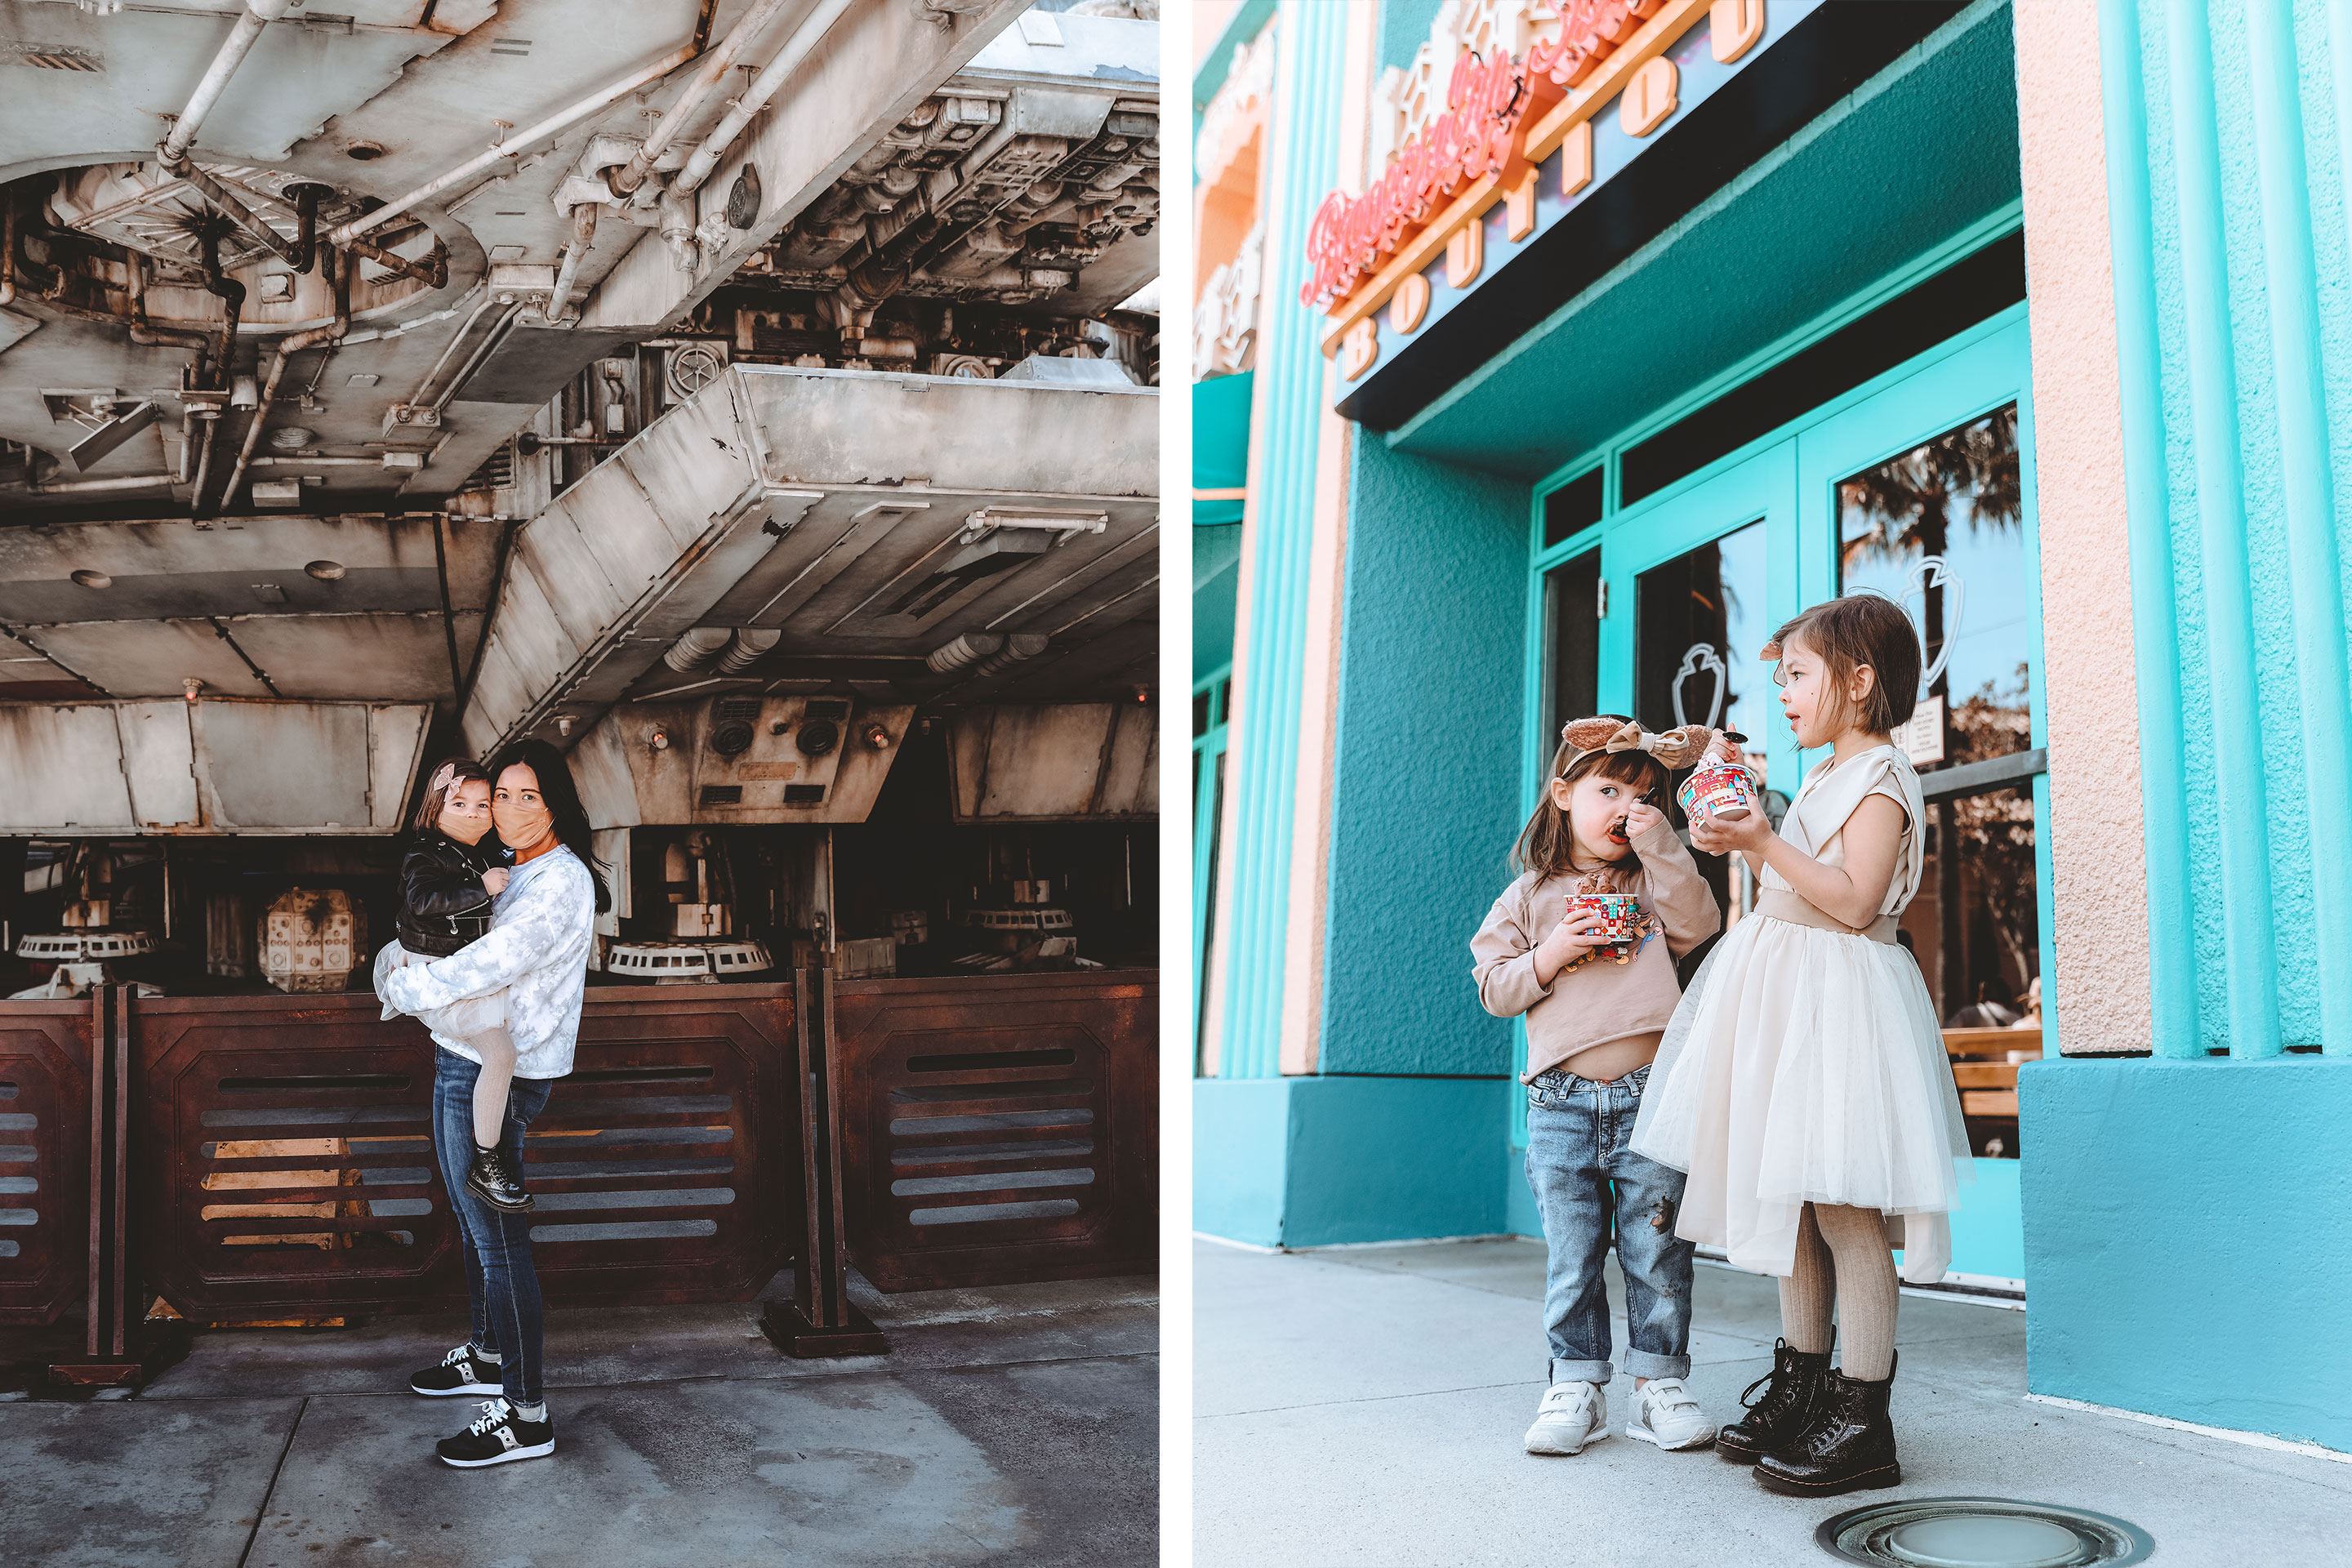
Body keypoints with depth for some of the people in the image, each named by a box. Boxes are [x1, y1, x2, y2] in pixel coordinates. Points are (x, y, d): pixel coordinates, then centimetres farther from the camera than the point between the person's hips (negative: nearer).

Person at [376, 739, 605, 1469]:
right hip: (467, 1065, 10)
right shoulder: (516, 873, 13)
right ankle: (487, 1356, 41)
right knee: (474, 1223, 23)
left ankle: (525, 1415, 0)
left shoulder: (560, 883, -18)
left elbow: (483, 969, -27)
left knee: (498, 1237, -7)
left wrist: (395, 982, -12)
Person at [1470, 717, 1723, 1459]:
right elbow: (1494, 988, 6)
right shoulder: (1530, 896, 9)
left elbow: (1698, 924, -7)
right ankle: (1577, 1385, 14)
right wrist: (1548, 958, -12)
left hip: (1650, 1093, 0)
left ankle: (1660, 1384, 15)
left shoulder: (1651, 880, 12)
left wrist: (1658, 841, -7)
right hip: (1562, 1101, 0)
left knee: (1658, 1251, 3)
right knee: (1571, 1254, 3)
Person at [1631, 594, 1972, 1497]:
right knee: (1794, 1203, 12)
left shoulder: (1880, 776, -10)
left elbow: (1855, 900, -20)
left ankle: (1863, 1422, -3)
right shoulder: (1825, 778, 19)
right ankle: (1800, 1387, 21)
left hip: (1834, 997, -10)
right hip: (1784, 996, 10)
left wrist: (1764, 844, -23)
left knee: (1842, 1207, -9)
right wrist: (1745, 844, 14)